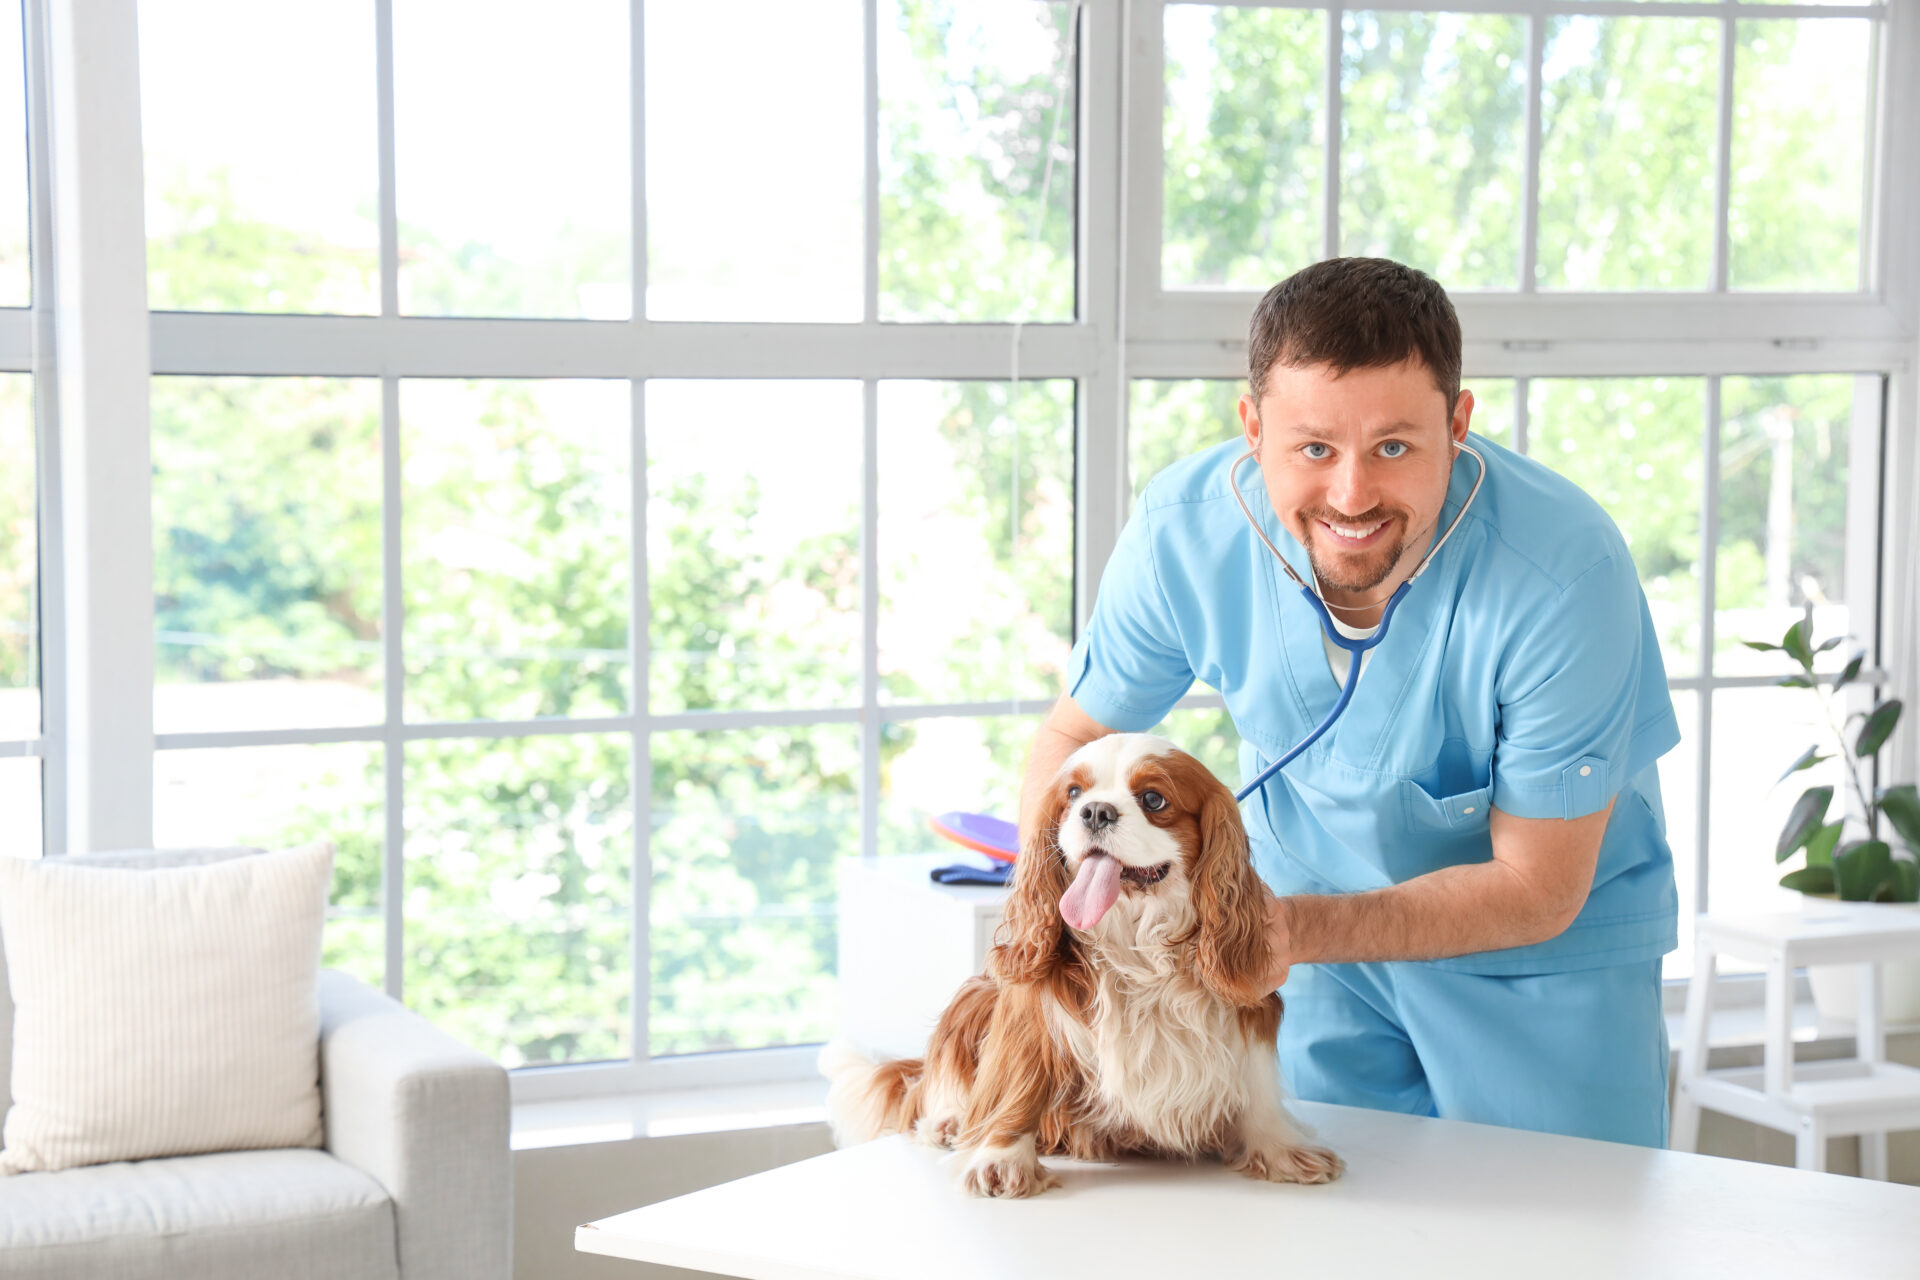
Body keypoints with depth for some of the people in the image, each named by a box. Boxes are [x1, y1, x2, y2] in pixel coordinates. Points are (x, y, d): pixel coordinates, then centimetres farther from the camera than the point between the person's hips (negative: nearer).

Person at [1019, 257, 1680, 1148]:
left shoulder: (1564, 571, -32)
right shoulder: (1182, 531, -22)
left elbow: (1536, 887, -23)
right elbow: (1077, 734, -5)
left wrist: (1301, 931, -36)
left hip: (1545, 950, -2)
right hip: (1308, 917, 2)